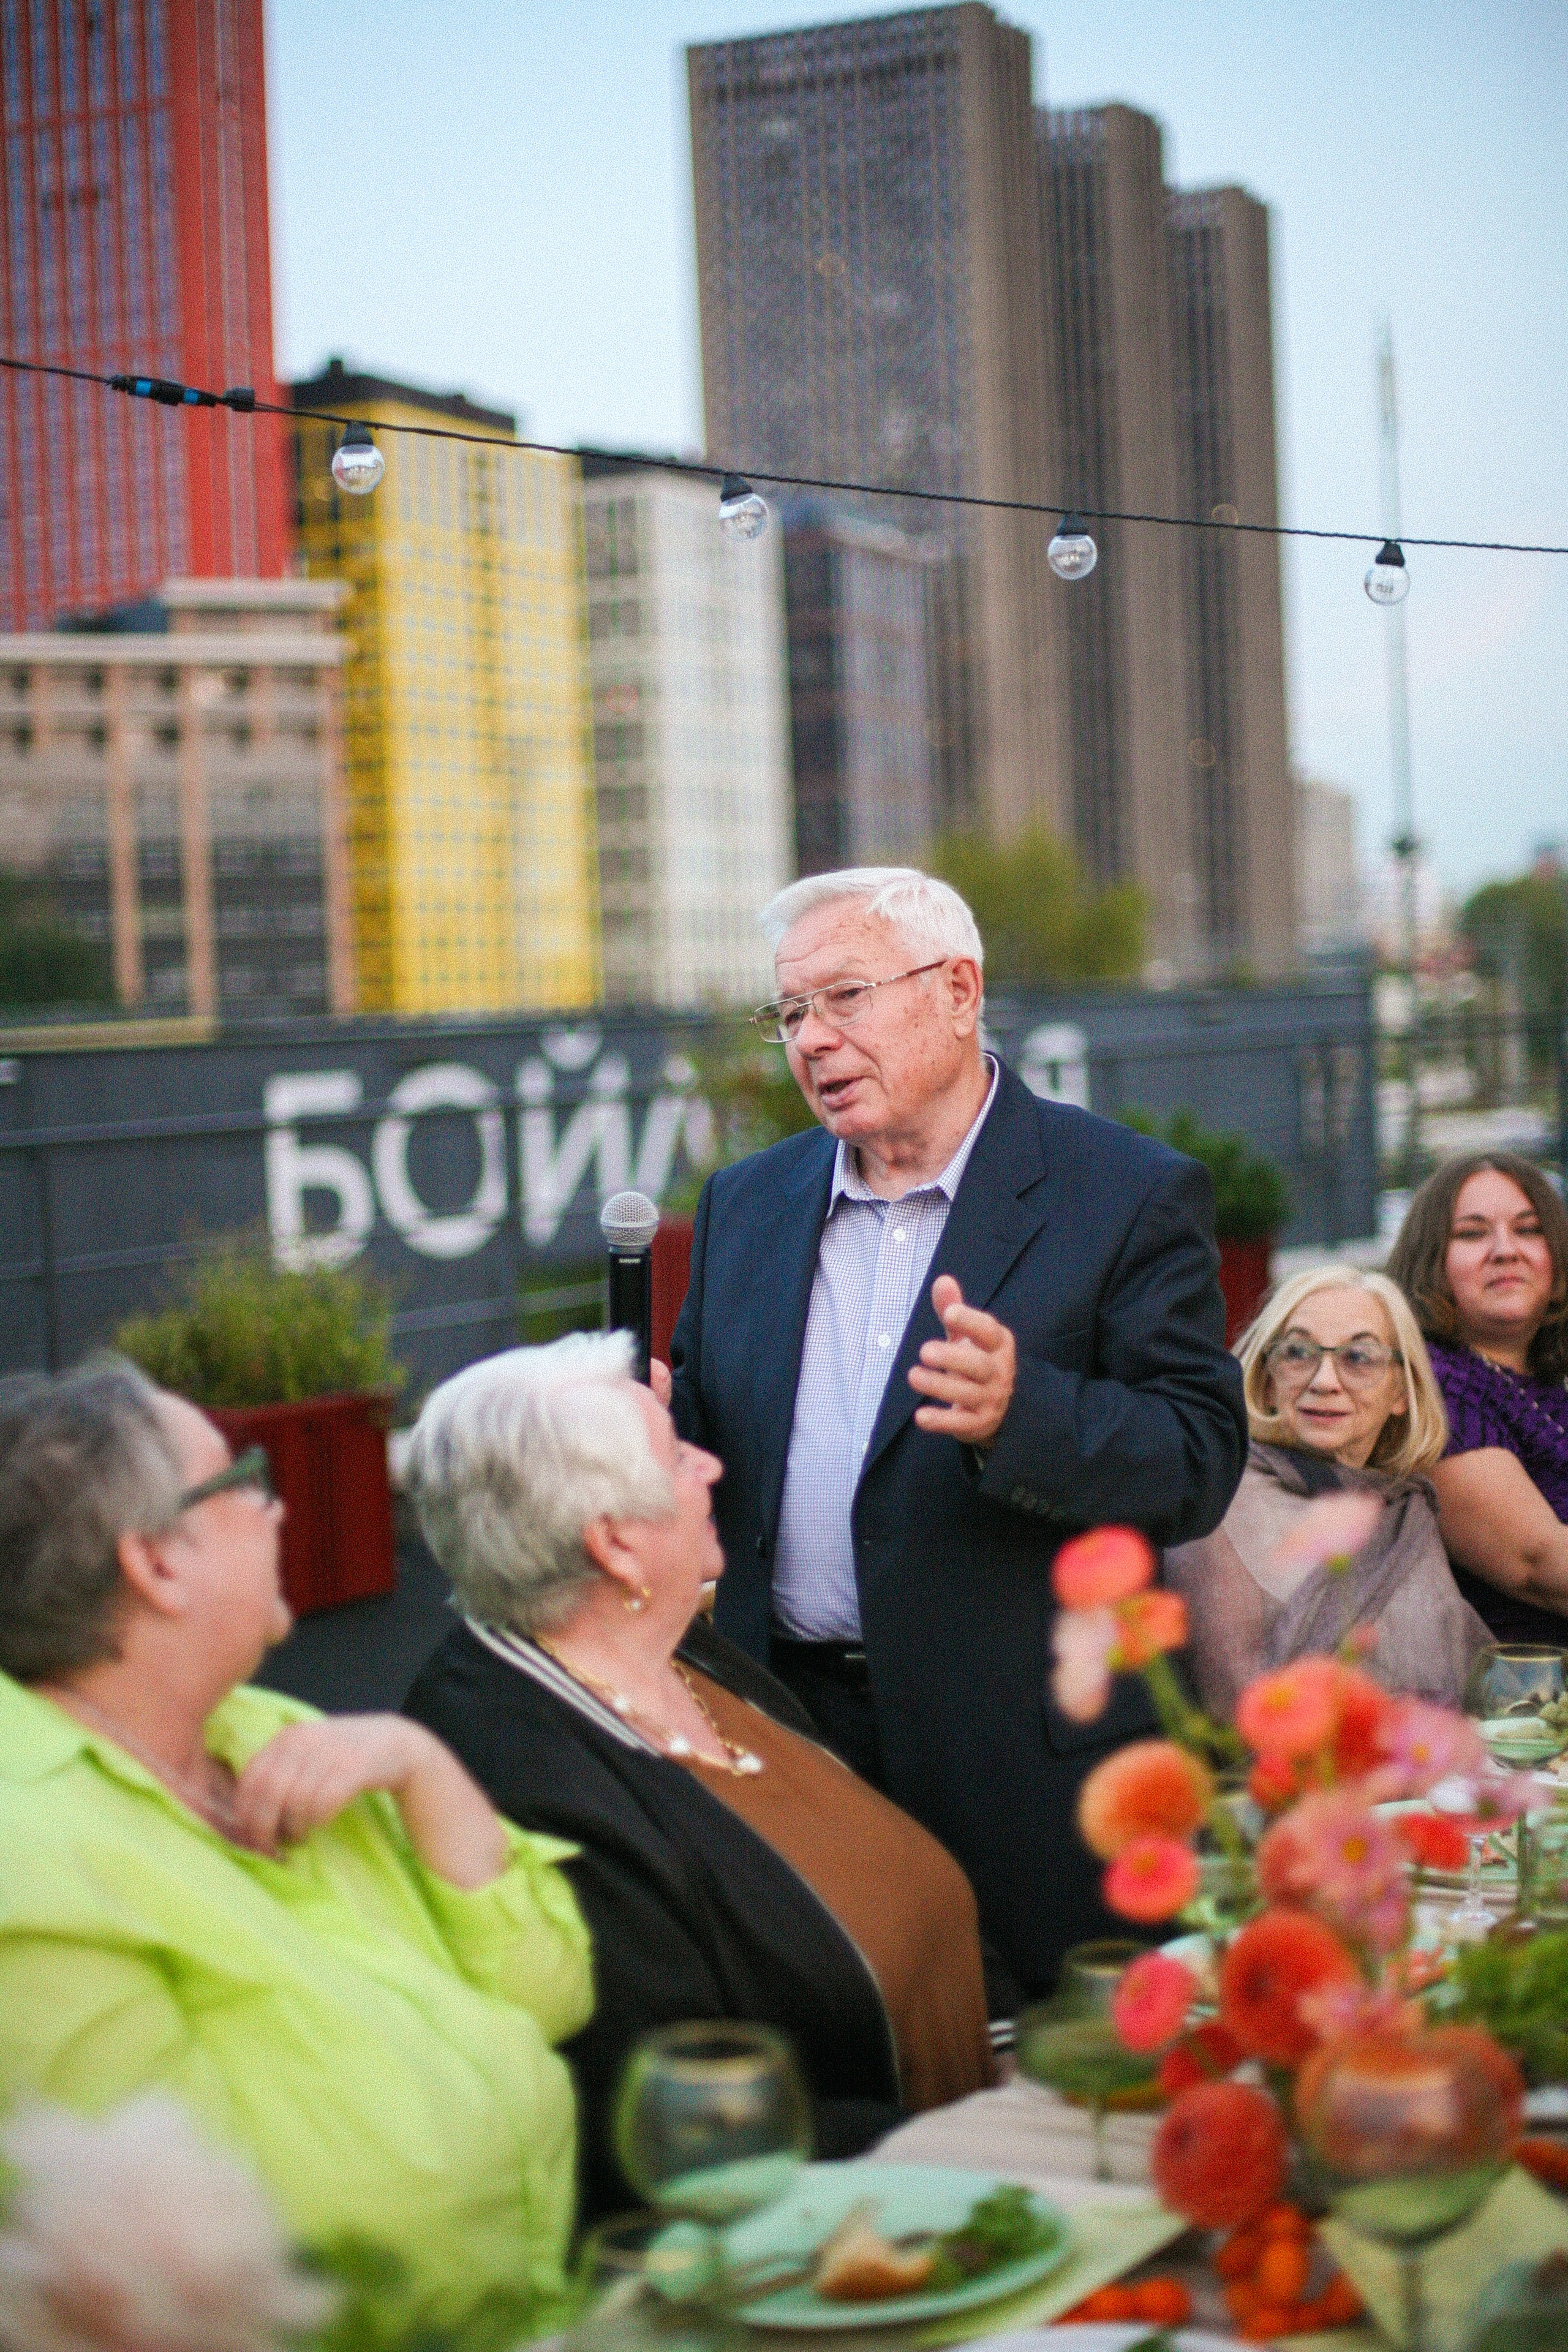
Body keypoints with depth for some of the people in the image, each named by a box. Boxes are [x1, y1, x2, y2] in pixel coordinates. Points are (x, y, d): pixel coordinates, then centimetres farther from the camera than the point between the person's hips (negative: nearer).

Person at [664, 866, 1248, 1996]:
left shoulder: (1134, 1195, -4)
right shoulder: (744, 1204, 12)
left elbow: (1200, 1462, -11)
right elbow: (708, 1455, 16)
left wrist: (1019, 1414, -29)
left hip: (1025, 1763, -4)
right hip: (784, 1725, 4)